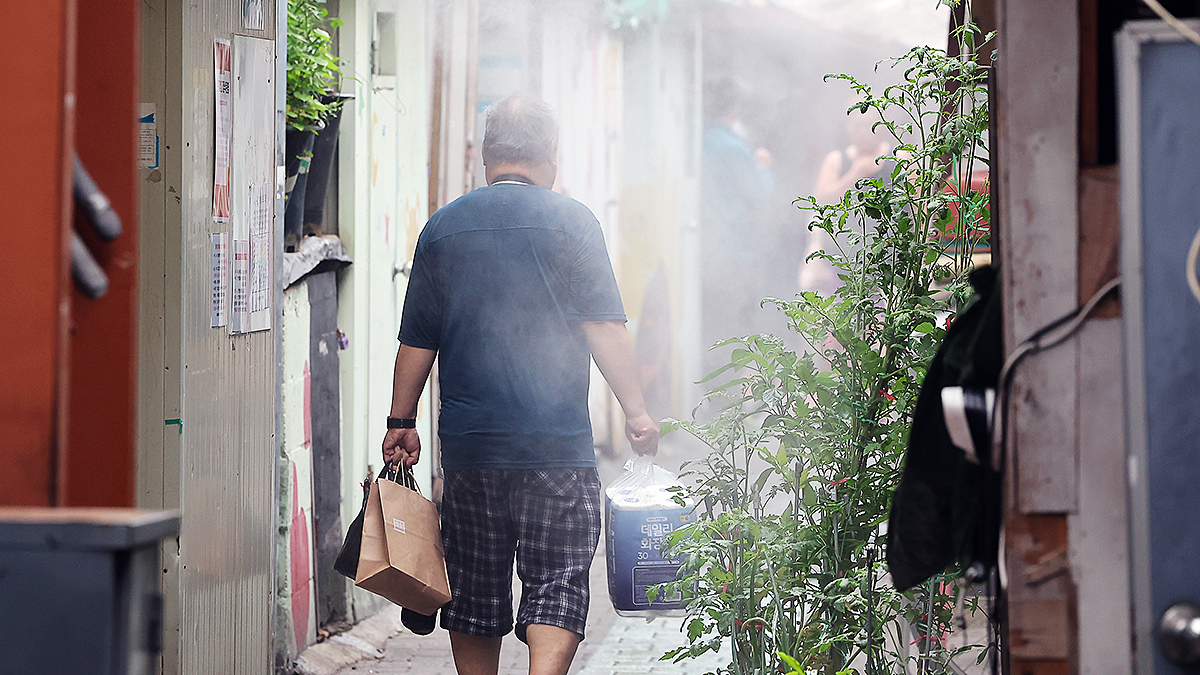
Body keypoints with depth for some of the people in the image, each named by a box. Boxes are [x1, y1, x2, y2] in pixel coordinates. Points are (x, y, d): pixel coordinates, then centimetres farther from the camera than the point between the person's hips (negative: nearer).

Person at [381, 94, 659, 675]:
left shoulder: (442, 227, 7)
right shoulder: (569, 220, -3)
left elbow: (416, 342, 11)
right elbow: (604, 328, -7)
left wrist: (401, 421, 20)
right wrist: (635, 410, 0)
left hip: (468, 446, 3)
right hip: (556, 446, -3)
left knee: (474, 591, 12)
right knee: (557, 585, -4)